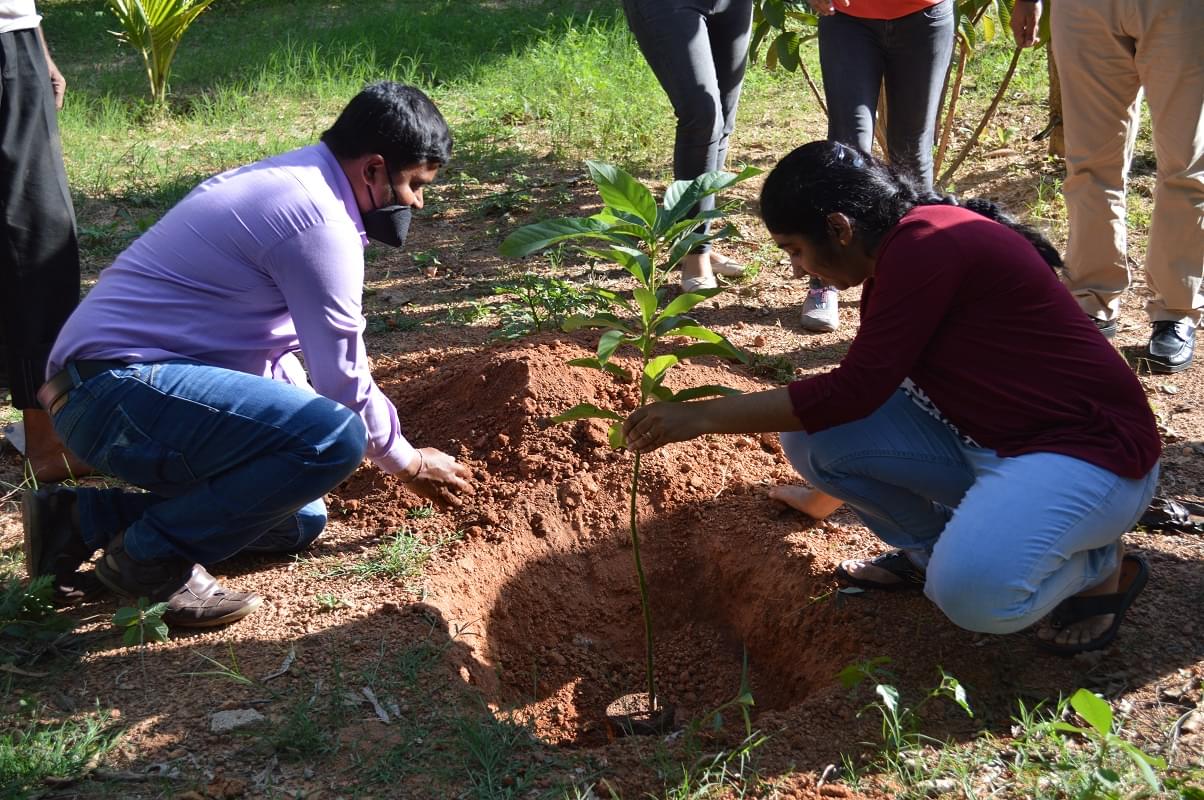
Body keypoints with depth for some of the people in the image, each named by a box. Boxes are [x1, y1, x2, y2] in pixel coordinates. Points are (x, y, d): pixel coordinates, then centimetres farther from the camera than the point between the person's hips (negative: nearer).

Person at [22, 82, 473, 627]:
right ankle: (151, 557, -10)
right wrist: (408, 462, 4)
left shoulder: (284, 182, 16)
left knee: (300, 519, 16)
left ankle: (84, 520, 12)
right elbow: (344, 381, -13)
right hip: (122, 390, -11)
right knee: (334, 436, -27)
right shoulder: (319, 220, -17)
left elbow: (272, 350, 24)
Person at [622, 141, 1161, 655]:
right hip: (983, 439, 9)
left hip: (1091, 447, -9)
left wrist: (702, 416, -17)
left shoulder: (925, 245, -23)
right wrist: (824, 495, 32)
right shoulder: (895, 259, 8)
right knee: (809, 435, -7)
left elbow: (854, 392, -23)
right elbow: (869, 391, 20)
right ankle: (931, 547, 15)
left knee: (970, 592, -34)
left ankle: (1100, 567, -2)